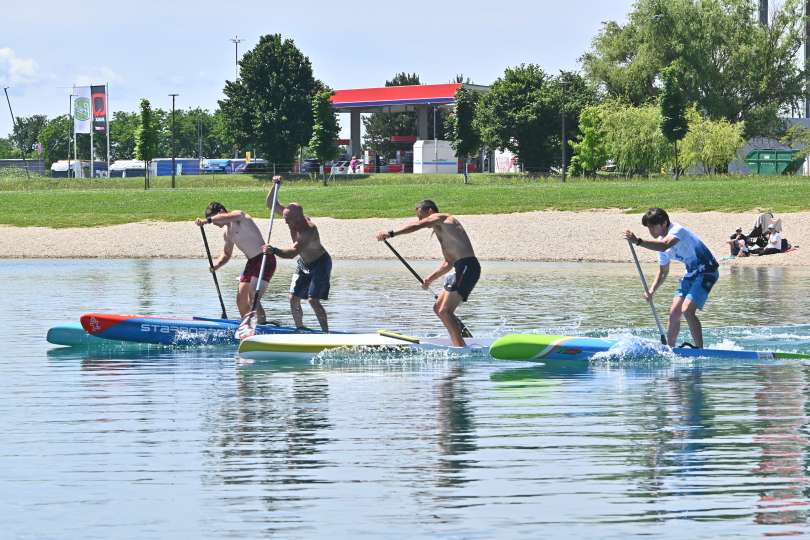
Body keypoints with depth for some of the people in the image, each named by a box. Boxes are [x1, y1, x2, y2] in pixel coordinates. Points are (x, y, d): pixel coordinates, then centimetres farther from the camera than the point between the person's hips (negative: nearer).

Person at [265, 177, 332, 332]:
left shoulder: (309, 231, -36)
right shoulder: (293, 217, -14)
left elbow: (292, 253, -46)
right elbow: (271, 204, -6)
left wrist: (275, 251, -62)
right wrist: (275, 186, -22)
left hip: (320, 263, -8)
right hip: (303, 263, 8)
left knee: (313, 300, -18)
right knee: (293, 298, 1)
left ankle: (326, 333, -13)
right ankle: (300, 328, 13)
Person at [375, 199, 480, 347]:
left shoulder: (440, 218, -1)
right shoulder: (440, 231, 27)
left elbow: (417, 226, -19)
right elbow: (448, 263, 28)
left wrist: (391, 234, -27)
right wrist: (431, 278, 18)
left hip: (467, 267, -10)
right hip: (462, 269, 10)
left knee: (445, 311, -15)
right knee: (438, 308, 15)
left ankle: (461, 348, -18)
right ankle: (460, 346, 15)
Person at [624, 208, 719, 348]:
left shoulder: (677, 231, -23)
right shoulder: (660, 241, 5)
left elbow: (664, 246, -45)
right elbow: (663, 271, 16)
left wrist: (638, 241, -52)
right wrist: (652, 290, 2)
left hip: (706, 271, -9)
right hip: (691, 273, 9)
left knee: (687, 310, -22)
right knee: (674, 312, 7)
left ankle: (699, 349, -17)